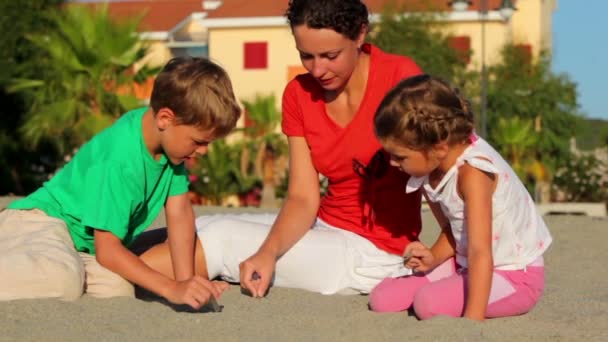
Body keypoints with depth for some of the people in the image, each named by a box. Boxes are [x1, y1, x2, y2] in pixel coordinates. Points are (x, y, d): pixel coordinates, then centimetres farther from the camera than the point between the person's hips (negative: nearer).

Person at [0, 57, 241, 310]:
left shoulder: (169, 137, -6)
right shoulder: (119, 161, -30)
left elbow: (180, 212, -3)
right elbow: (107, 250, -27)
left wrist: (186, 280, -15)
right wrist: (173, 289, -34)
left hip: (84, 245, 9)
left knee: (117, 289, -20)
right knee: (63, 280, -40)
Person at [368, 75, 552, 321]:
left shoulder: (472, 172, -28)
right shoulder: (430, 167, -4)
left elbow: (480, 252, -35)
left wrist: (473, 319, -42)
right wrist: (434, 258, -12)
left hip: (516, 275, -8)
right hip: (466, 263, 8)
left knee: (429, 303, -31)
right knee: (382, 299, -5)